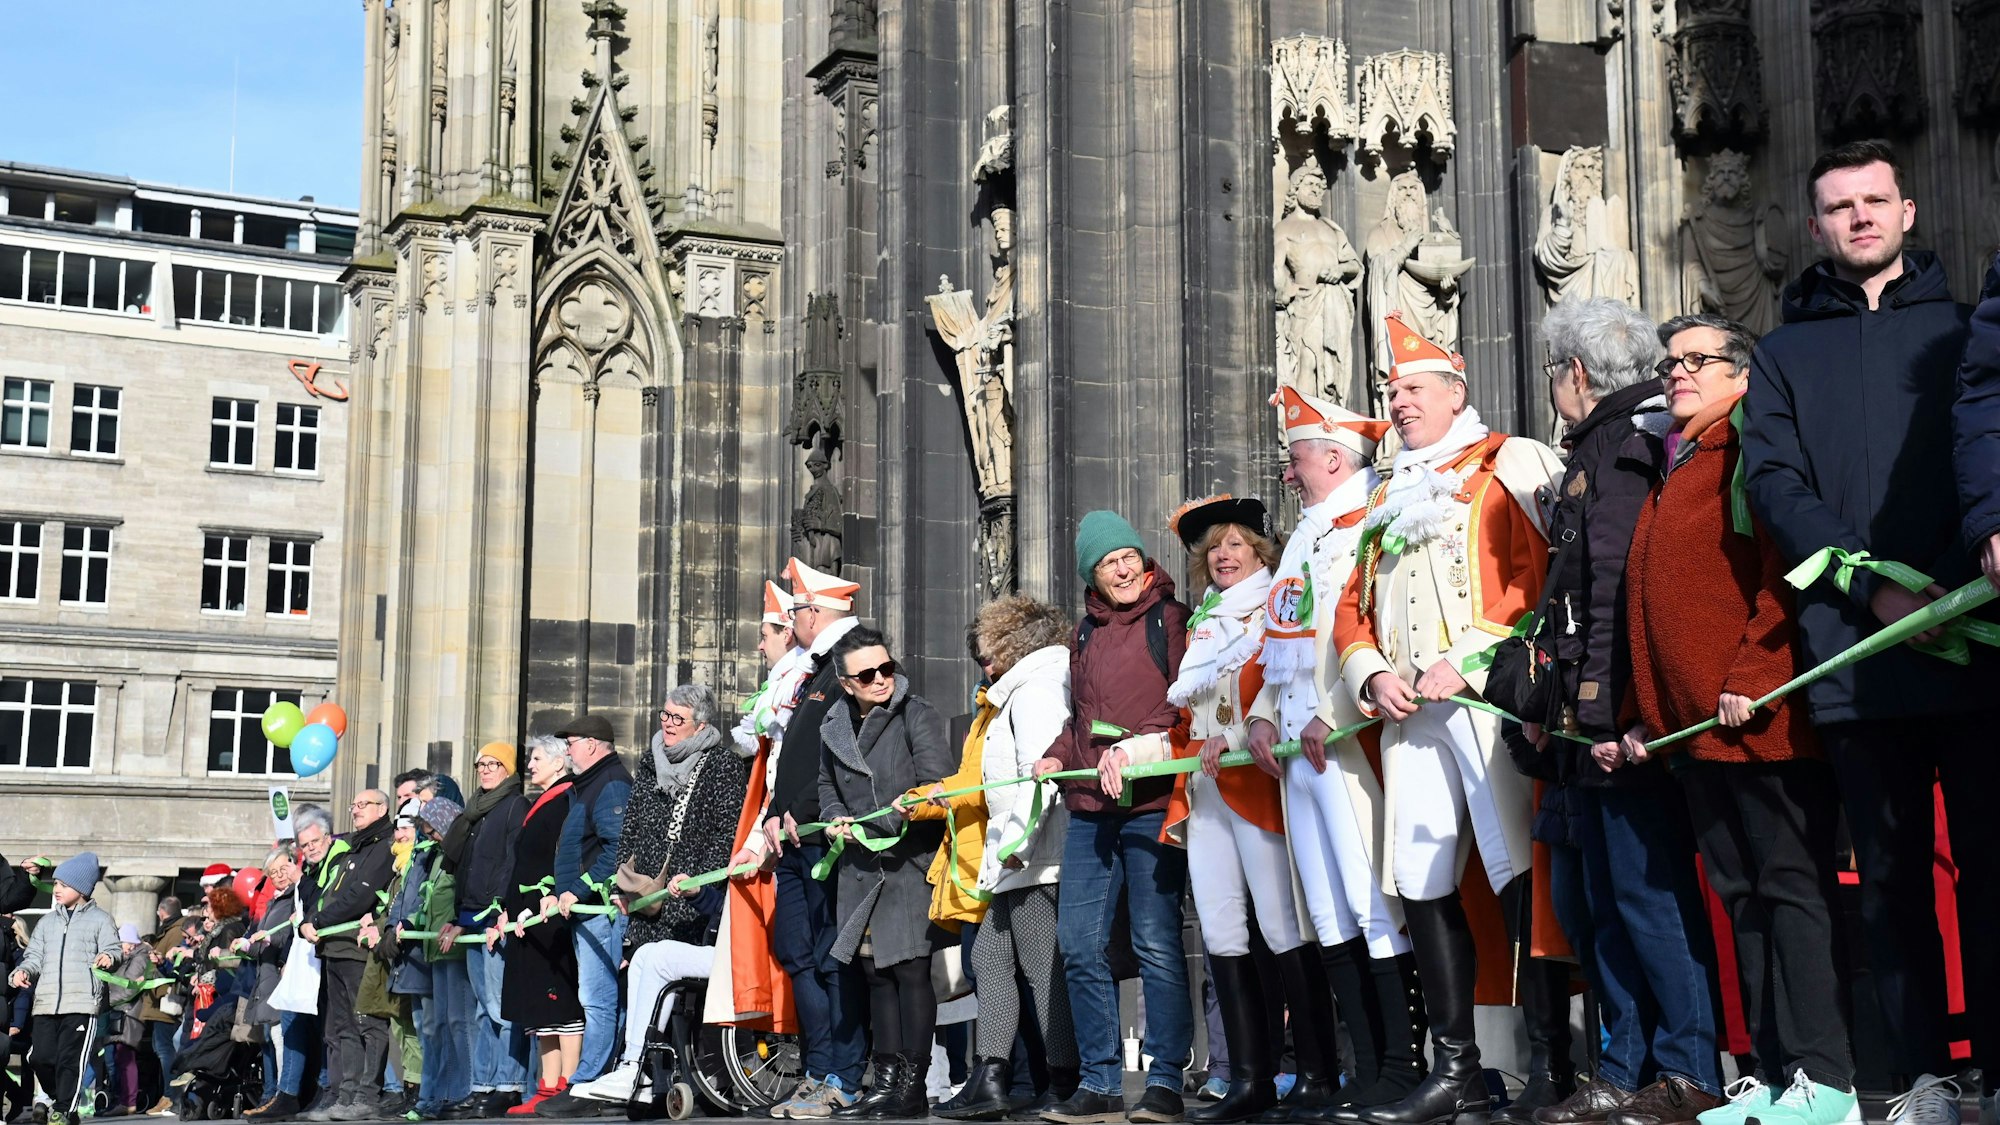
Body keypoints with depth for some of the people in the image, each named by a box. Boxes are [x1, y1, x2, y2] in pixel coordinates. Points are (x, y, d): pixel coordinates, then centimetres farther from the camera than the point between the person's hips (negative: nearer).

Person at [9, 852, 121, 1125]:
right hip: (46, 1001, 5)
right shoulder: (47, 921, 21)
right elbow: (35, 956, 18)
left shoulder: (100, 919, 7)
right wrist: (24, 971, -3)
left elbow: (112, 949, -1)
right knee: (41, 1057, 0)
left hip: (81, 1002, -5)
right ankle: (59, 1100, 21)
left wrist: (109, 957, -24)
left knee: (69, 1059, -9)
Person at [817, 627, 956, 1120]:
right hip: (860, 868, 7)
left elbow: (936, 785, -16)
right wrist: (835, 819, 4)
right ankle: (887, 1081, 17)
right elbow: (827, 784, 26)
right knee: (876, 972, 10)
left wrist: (868, 825, -16)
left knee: (910, 968, -8)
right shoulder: (835, 726, 11)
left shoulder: (917, 716, -8)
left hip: (910, 861, -6)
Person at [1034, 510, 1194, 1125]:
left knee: (1157, 944, -7)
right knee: (1080, 945, 3)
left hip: (1152, 804, -6)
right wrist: (1057, 756, 12)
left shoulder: (1170, 618, 0)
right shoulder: (1087, 631, 19)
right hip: (1090, 809, 7)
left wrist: (1134, 747, -19)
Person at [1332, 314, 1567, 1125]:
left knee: (1518, 872, -13)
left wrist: (1467, 662, -16)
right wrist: (1373, 674, 3)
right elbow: (1353, 608, 24)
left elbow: (1541, 575, -8)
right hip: (1409, 714, 7)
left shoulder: (1509, 464, 4)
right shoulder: (1388, 500, 26)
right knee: (1419, 880, 5)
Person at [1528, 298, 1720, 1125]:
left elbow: (1617, 593, -20)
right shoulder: (1595, 455, 19)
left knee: (1644, 892, -5)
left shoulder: (1616, 451, -11)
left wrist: (1604, 714, -24)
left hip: (1620, 720, -10)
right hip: (1590, 725, 10)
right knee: (1591, 900, 12)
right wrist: (1553, 706, 20)